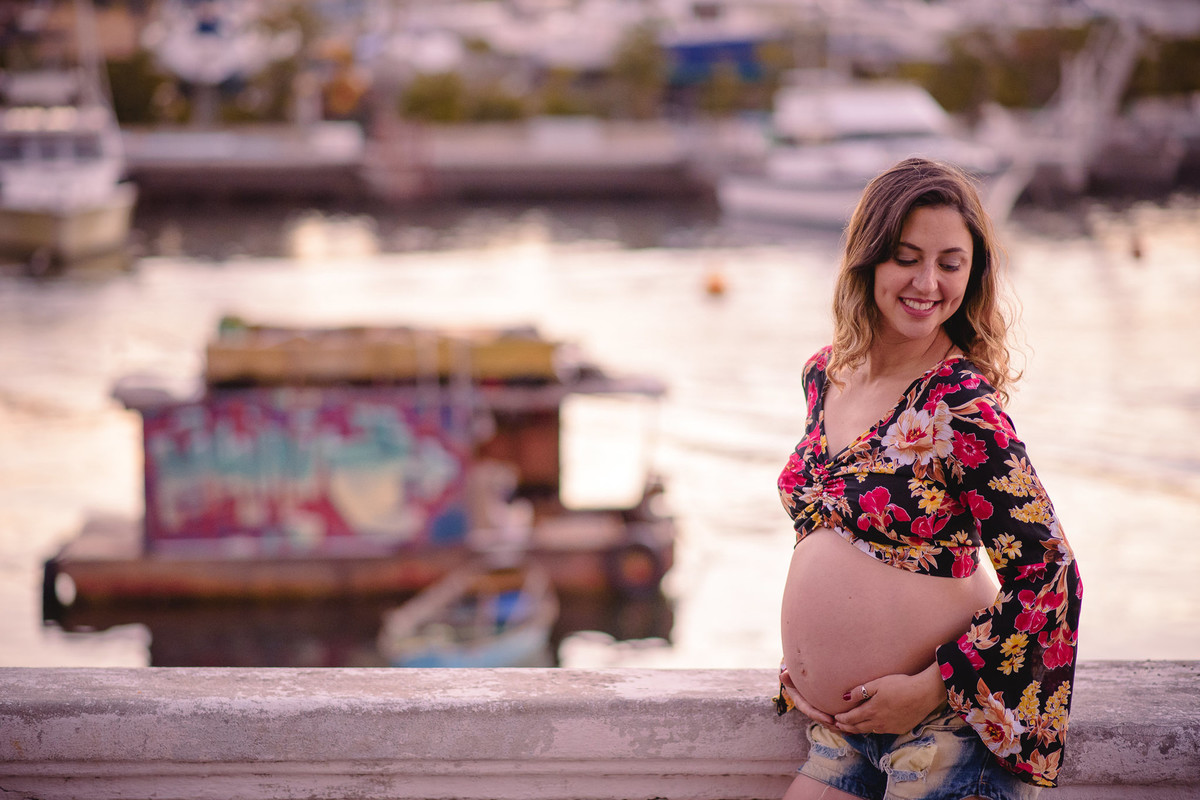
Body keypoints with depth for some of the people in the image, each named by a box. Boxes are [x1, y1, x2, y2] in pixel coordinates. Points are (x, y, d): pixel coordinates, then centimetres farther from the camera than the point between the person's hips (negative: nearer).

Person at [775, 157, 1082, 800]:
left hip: (946, 727, -6)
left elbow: (1050, 576, -16)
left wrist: (932, 688, -15)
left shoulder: (962, 407, -15)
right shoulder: (825, 375, 6)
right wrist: (799, 653, 14)